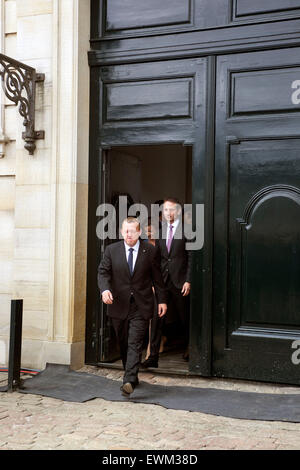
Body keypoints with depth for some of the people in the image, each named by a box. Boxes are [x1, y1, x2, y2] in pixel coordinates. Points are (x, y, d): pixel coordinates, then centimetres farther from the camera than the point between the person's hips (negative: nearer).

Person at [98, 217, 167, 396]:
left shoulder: (151, 250, 0)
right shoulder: (112, 250, 3)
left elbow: (157, 277, 5)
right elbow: (103, 272, 1)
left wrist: (162, 300, 5)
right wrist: (105, 289, -19)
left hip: (141, 307, -3)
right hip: (119, 306, 3)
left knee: (135, 344, -11)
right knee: (124, 345, 11)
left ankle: (129, 381, -16)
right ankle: (133, 377, 27)